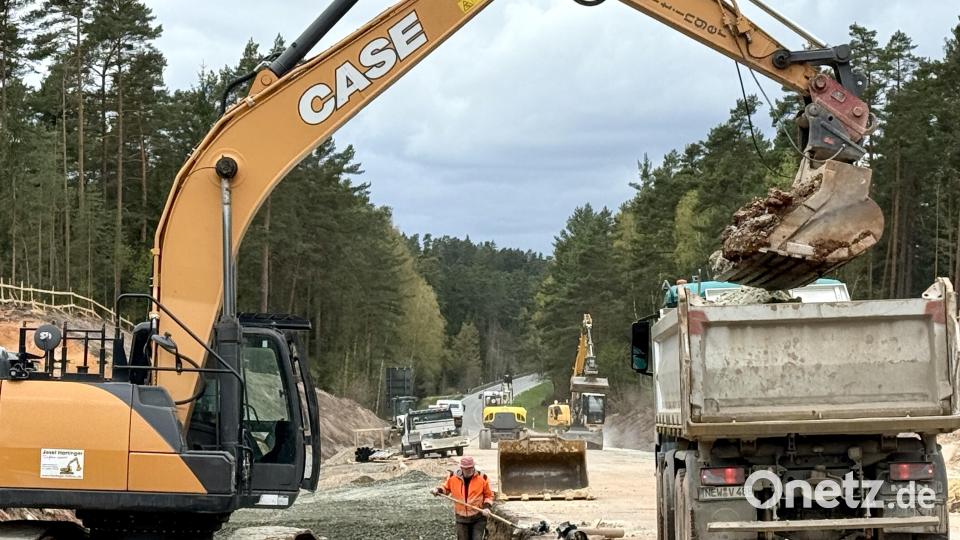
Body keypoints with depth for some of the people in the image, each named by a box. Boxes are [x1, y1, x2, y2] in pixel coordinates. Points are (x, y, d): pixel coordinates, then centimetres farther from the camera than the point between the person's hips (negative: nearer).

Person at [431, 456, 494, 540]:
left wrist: (487, 507, -13)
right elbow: (446, 488, 16)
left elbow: (489, 495, 3)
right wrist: (438, 490, -4)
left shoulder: (482, 478, -8)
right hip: (462, 517, 2)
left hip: (478, 517, -2)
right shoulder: (453, 477, -3)